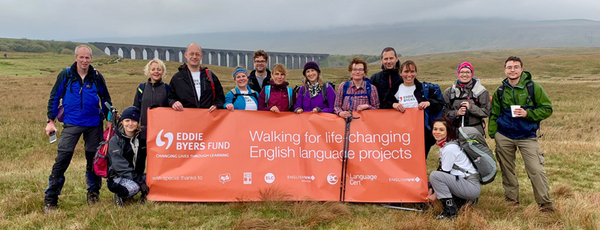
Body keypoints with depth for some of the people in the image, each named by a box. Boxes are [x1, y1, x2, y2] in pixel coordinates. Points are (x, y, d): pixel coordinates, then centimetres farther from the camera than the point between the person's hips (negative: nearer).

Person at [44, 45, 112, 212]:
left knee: (94, 159, 8)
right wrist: (50, 120, -1)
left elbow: (106, 99, 11)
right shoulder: (65, 75, 0)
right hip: (71, 124, -1)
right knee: (62, 159, -9)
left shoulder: (97, 77, 2)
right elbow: (54, 97, 5)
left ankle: (93, 194, 24)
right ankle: (50, 200, 0)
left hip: (94, 125, 1)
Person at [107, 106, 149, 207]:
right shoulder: (114, 141, -9)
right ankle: (119, 196, -6)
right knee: (134, 187, -35)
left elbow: (141, 163, 10)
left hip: (137, 175, 5)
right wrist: (139, 181, -25)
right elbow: (120, 166, -18)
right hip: (117, 177, -5)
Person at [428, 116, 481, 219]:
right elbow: (441, 169, 13)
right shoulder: (443, 145, 9)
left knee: (434, 175, -23)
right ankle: (464, 200, 13)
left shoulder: (450, 148, -19)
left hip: (472, 187, -10)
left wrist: (435, 195, -6)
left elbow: (445, 173, -15)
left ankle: (450, 210, -12)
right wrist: (431, 189, 7)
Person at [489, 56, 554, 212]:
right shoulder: (500, 91, 6)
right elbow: (494, 114, 15)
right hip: (504, 136, 3)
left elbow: (547, 109, -2)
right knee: (507, 169, 10)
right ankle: (511, 199, 25)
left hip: (527, 136, -3)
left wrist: (527, 113, -18)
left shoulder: (533, 87, -3)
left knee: (536, 170, -9)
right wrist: (492, 134, 5)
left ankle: (545, 203, 3)